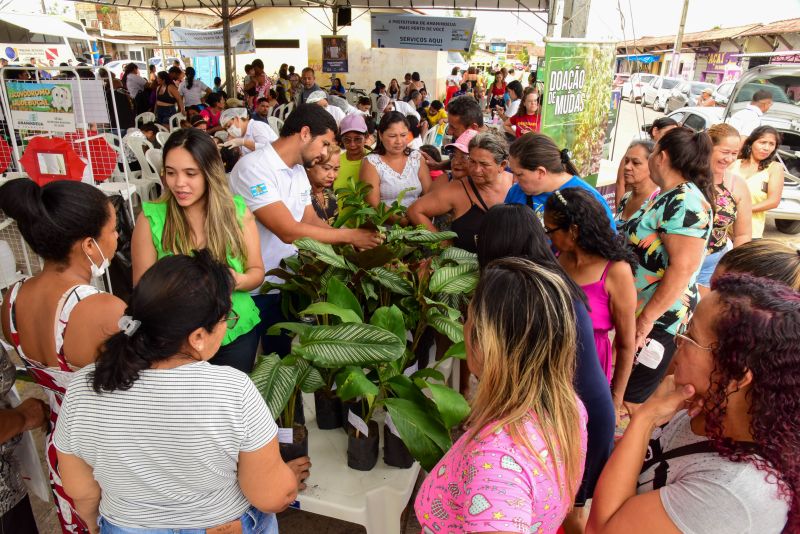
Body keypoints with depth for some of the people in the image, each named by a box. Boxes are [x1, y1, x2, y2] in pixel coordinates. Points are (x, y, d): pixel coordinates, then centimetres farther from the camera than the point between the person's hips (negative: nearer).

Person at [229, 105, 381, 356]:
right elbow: (289, 231, -27)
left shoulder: (299, 170, 7)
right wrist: (349, 235, -20)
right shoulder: (253, 167, -21)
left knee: (281, 359, 21)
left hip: (286, 284, 8)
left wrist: (355, 239, -8)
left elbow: (311, 221, 7)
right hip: (252, 290, -7)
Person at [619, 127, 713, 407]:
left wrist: (646, 319, -24)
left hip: (657, 319, -9)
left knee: (629, 402, 2)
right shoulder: (668, 196, 11)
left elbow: (684, 267, -27)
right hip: (636, 312, 10)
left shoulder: (685, 202, -20)